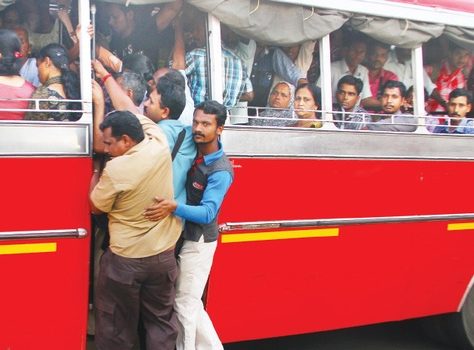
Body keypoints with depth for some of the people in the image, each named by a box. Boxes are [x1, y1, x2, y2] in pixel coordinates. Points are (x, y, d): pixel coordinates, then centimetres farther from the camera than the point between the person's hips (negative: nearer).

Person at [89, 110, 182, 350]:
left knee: (116, 324, 14)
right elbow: (132, 114, 10)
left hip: (125, 260, -5)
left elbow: (96, 207, -3)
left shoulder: (115, 170, -22)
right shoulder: (160, 146, -8)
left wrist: (95, 173, 10)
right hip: (164, 256, 5)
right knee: (161, 319, 16)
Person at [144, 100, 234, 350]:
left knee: (185, 304, 2)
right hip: (184, 236, 8)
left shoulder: (221, 170, -21)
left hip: (198, 242, -8)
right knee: (191, 303, 16)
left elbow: (207, 213, -27)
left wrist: (174, 207, -42)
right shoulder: (193, 151, 0)